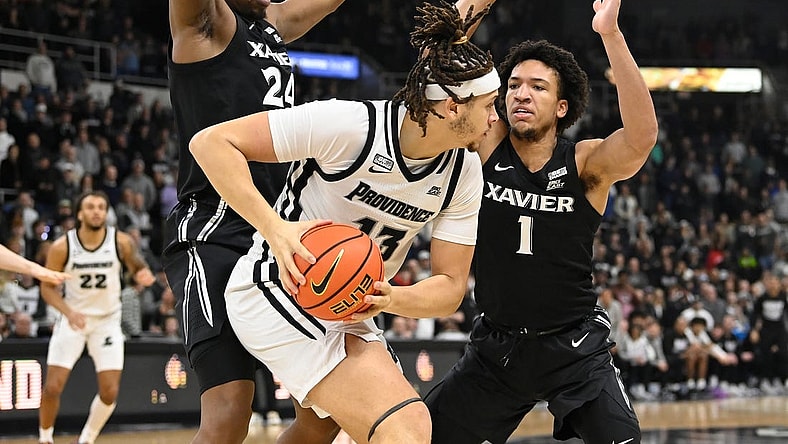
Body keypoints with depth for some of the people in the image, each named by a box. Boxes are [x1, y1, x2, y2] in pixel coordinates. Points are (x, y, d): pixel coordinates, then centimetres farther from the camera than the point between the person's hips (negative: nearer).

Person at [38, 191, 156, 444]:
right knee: (53, 387, -8)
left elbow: (136, 267, 5)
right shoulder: (62, 247, -13)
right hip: (73, 318, -1)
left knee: (110, 392, -5)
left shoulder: (121, 242, -12)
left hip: (107, 320, 1)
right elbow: (48, 287, -6)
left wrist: (142, 274, -19)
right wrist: (69, 312, -23)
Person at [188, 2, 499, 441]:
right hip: (280, 289, -8)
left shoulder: (465, 172, -4)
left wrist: (391, 299, -24)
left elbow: (450, 288, -2)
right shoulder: (351, 124, -23)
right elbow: (211, 142, -22)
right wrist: (276, 228, -33)